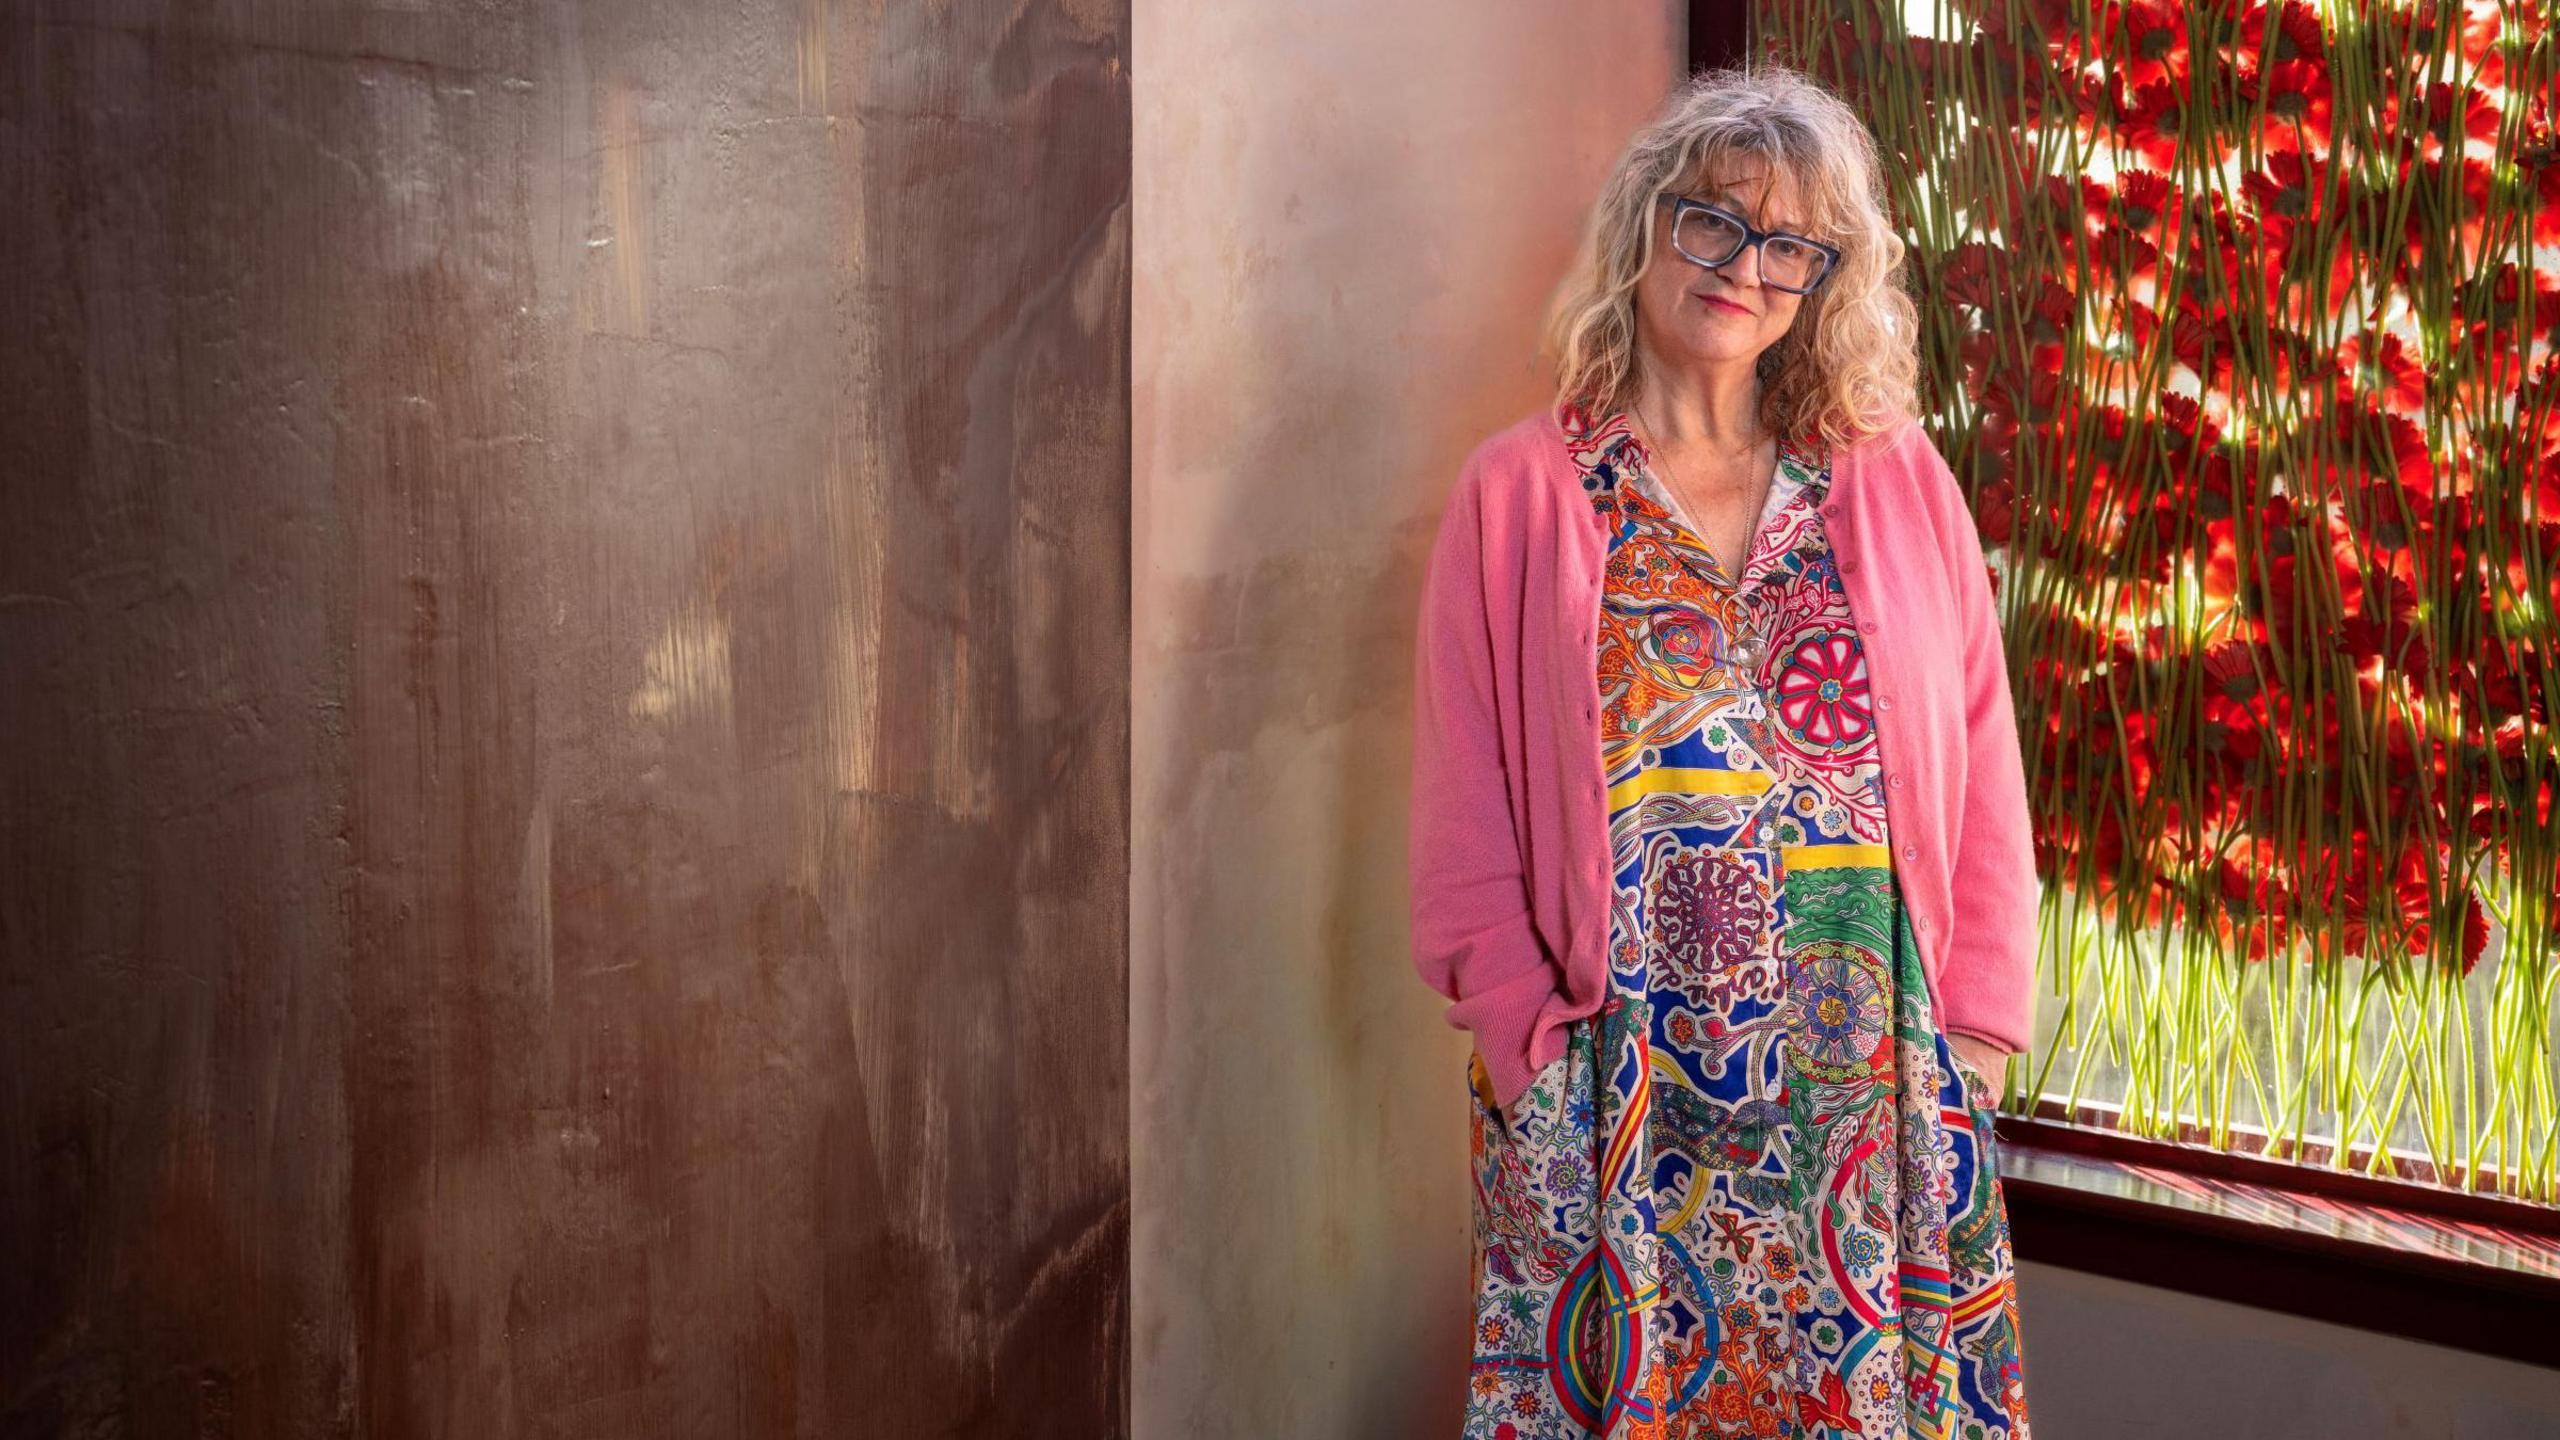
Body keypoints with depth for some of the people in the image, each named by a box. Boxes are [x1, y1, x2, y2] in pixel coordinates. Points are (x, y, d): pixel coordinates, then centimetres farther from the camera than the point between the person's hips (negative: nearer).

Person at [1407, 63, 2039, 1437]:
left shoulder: (1901, 486, 7)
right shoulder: (1521, 493, 1)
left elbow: (1983, 783, 6)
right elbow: (1465, 825, -2)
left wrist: (1972, 1038, 0)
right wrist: (1539, 1050, -8)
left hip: (1880, 1104, 2)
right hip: (1612, 1107, -2)